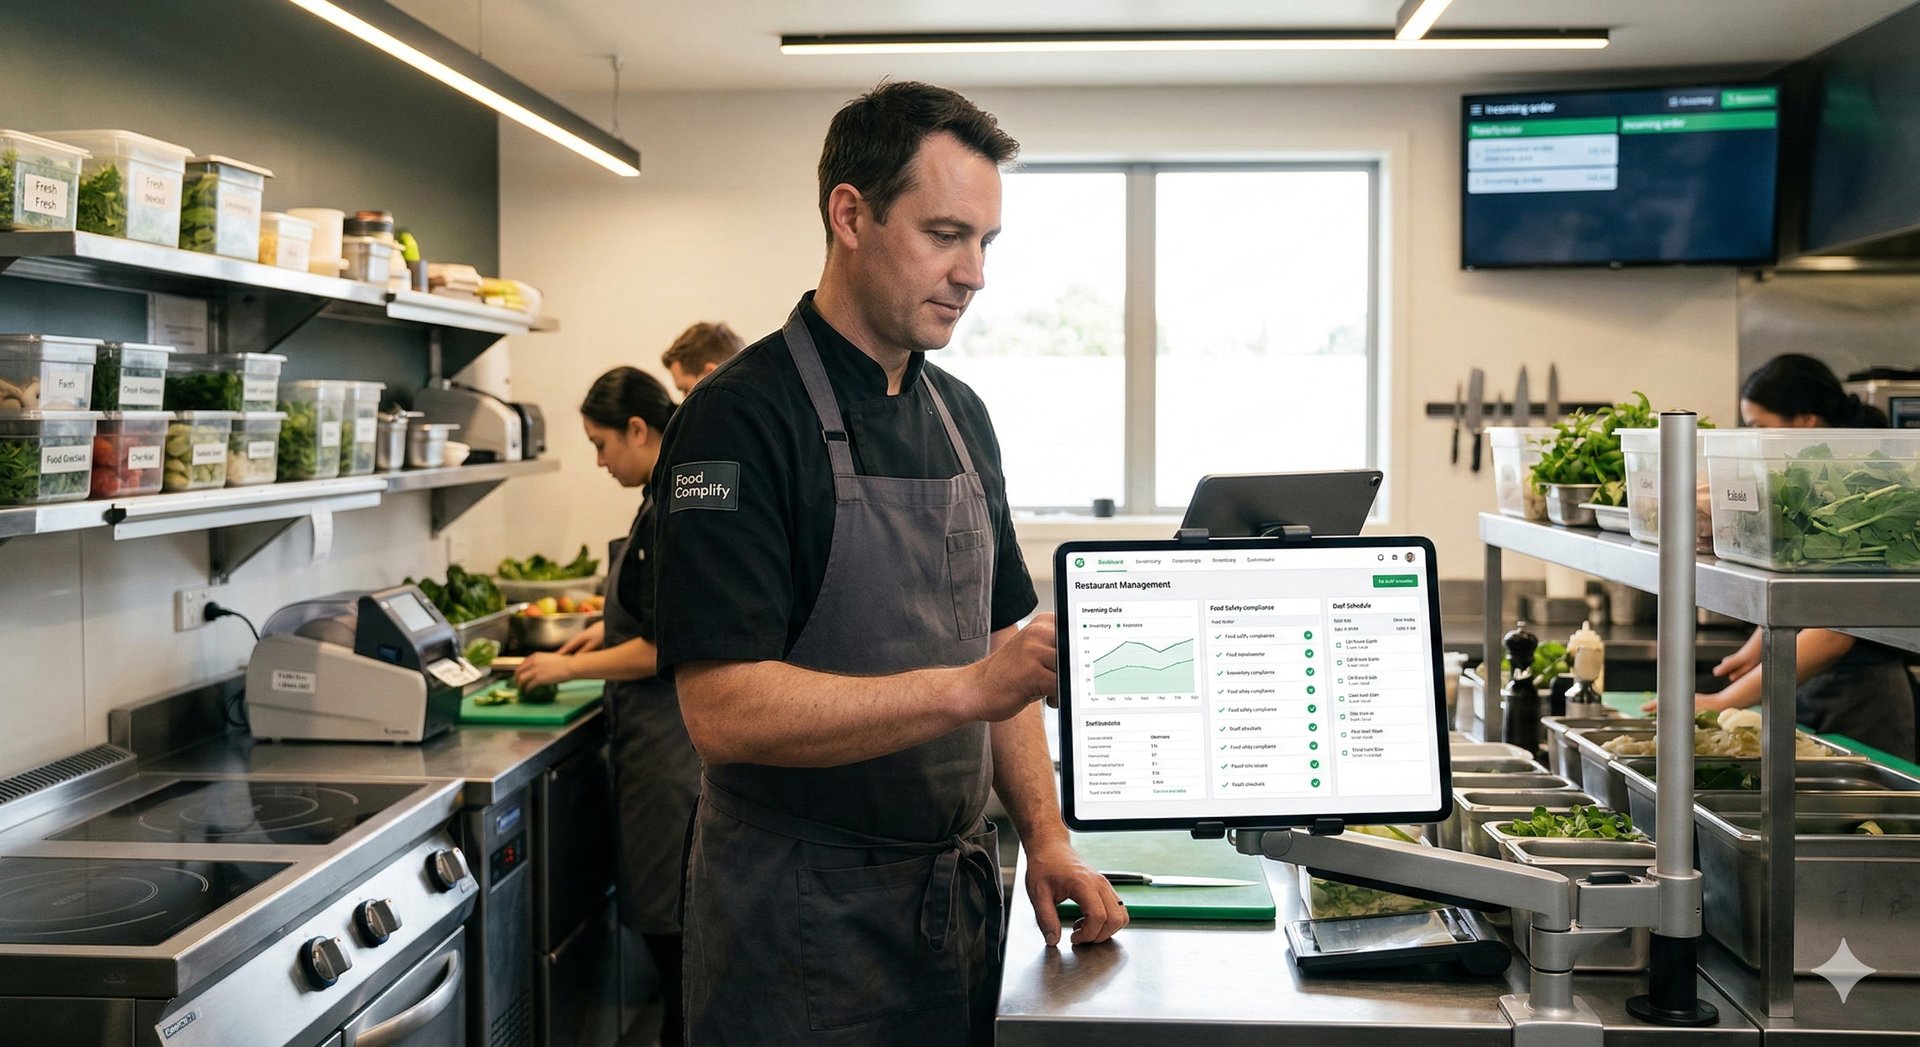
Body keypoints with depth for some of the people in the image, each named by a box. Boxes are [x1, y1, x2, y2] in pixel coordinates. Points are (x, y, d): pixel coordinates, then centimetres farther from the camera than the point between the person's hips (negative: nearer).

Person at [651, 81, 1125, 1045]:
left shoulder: (960, 415, 8)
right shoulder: (741, 419, -16)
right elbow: (725, 710, -23)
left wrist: (1044, 835, 4)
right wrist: (965, 690, -27)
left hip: (961, 889, 7)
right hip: (805, 919, -7)